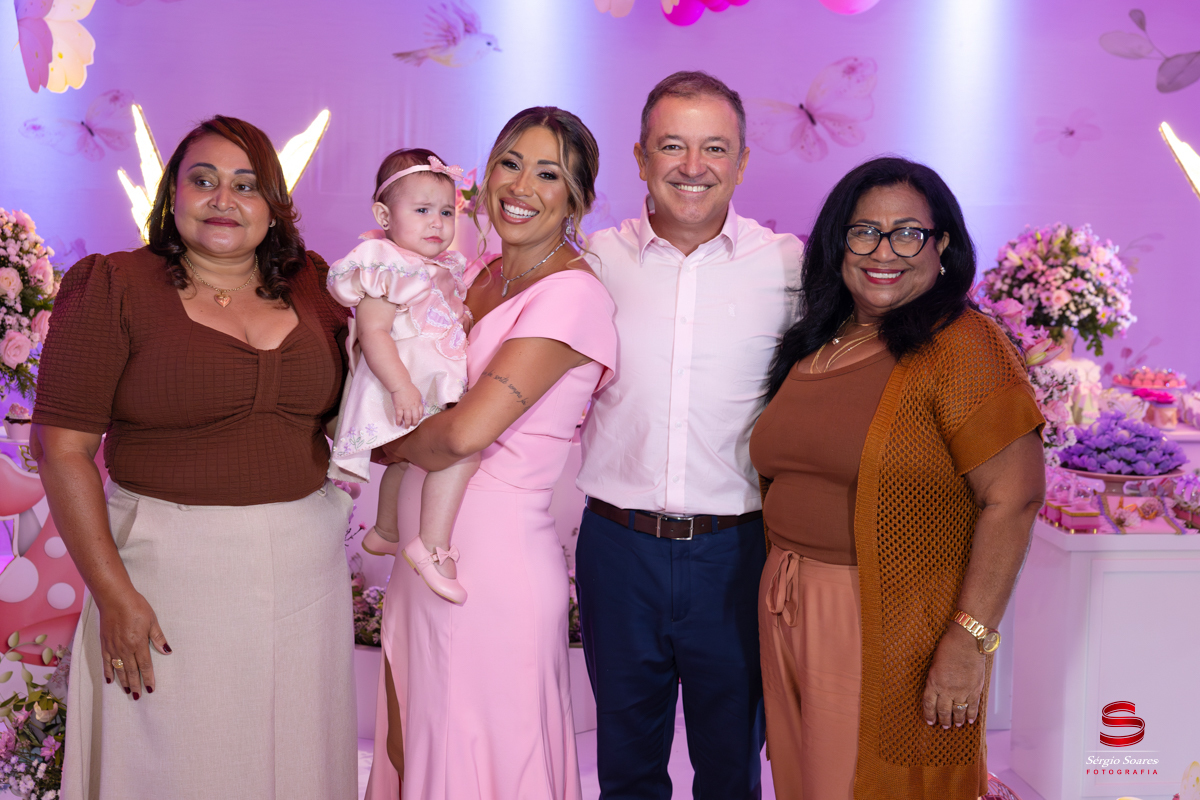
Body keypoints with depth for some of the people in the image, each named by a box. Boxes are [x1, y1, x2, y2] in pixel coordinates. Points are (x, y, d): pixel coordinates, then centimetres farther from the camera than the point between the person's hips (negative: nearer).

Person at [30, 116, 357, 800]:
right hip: (171, 568, -3)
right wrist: (113, 594, -13)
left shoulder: (314, 285, 6)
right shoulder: (113, 287, -5)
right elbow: (63, 445, -8)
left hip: (306, 565, 4)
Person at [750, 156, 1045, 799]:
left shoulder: (962, 346, -11)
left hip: (896, 634, -6)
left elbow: (1012, 498, -17)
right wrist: (785, 594, 9)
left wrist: (969, 637, -21)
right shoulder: (812, 346, 10)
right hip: (792, 622, 6)